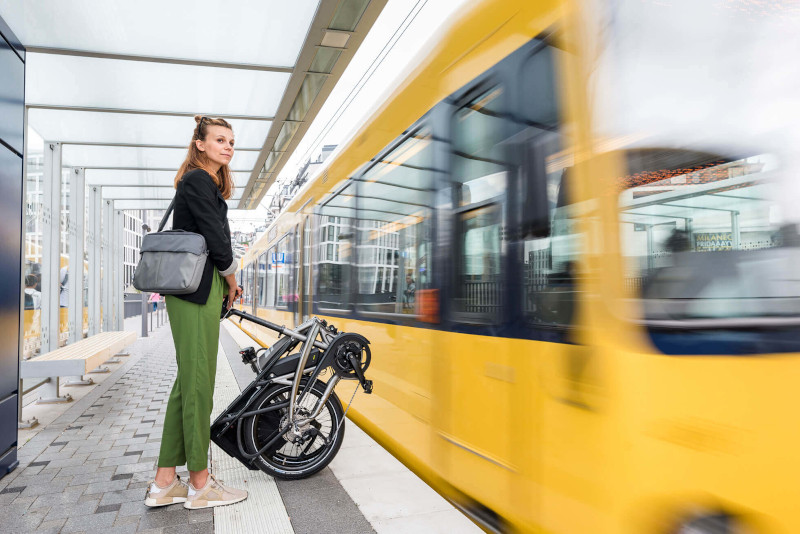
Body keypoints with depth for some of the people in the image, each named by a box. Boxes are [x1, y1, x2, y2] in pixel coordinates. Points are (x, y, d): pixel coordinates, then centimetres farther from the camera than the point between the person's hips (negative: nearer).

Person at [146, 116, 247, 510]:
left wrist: (225, 285, 15)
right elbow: (217, 241, -14)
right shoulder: (198, 180, -8)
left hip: (191, 292, 10)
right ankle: (200, 485, 9)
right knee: (199, 385, -3)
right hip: (197, 290, -10)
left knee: (187, 384, 11)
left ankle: (165, 482, 20)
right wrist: (232, 281, 0)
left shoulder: (207, 184, 23)